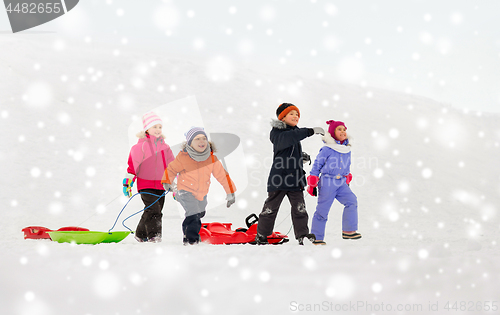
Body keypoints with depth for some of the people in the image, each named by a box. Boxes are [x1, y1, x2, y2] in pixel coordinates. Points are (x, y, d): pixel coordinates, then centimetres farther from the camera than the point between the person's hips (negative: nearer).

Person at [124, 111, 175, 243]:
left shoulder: (164, 147, 13)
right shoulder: (142, 145, -4)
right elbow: (133, 163, -4)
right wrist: (128, 182, -7)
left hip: (160, 186, 6)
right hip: (145, 185, -6)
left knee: (156, 211, 9)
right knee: (153, 210, -18)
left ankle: (141, 234, 25)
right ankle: (153, 236, -15)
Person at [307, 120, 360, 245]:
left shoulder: (347, 150, 10)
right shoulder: (327, 149, -8)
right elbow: (316, 166, -2)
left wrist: (347, 181, 26)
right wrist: (312, 185, -1)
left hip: (341, 183, 5)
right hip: (327, 183, -5)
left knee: (352, 201, -15)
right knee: (323, 209, -1)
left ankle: (348, 231, -12)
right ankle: (316, 237, 9)